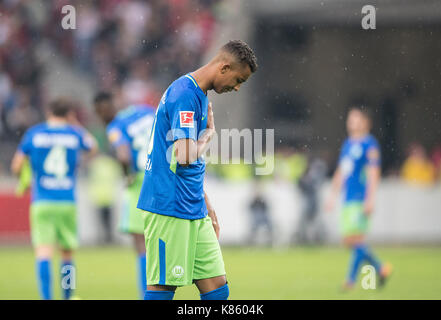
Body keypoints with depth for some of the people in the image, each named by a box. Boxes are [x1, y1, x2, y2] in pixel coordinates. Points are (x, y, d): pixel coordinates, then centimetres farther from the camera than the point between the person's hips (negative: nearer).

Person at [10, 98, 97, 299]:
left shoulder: (34, 134, 2)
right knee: (67, 253, 15)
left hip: (41, 202, -1)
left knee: (43, 253, -9)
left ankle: (46, 298, -23)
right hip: (67, 202, 1)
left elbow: (16, 167, 4)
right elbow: (92, 147, 28)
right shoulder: (75, 134, 5)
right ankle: (67, 297, 22)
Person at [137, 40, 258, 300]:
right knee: (163, 288, -8)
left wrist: (206, 205, 24)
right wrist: (210, 132, -5)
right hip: (169, 209, -10)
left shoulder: (199, 95, 17)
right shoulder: (184, 94, -14)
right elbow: (185, 157, -23)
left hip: (194, 211, 10)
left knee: (217, 287, 4)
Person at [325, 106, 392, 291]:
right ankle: (380, 268, 19)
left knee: (355, 239, -12)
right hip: (348, 199, 8)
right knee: (350, 241, 7)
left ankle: (352, 278, -7)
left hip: (361, 200, -8)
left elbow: (373, 173, -13)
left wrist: (370, 199, -20)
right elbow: (340, 174, 24)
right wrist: (332, 197, 22)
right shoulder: (348, 144, 18)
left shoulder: (370, 145, -7)